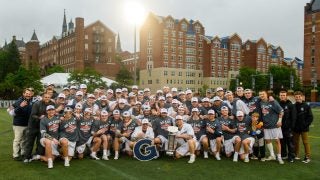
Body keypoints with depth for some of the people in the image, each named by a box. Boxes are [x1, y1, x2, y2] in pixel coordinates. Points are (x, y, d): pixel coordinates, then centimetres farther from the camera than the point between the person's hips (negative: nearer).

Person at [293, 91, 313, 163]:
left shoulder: (306, 106, -2)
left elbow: (310, 117, -2)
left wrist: (306, 124, -10)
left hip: (304, 128, -3)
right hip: (295, 128, 3)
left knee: (305, 142, 0)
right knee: (296, 142, 11)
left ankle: (307, 157, 8)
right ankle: (296, 155, 24)